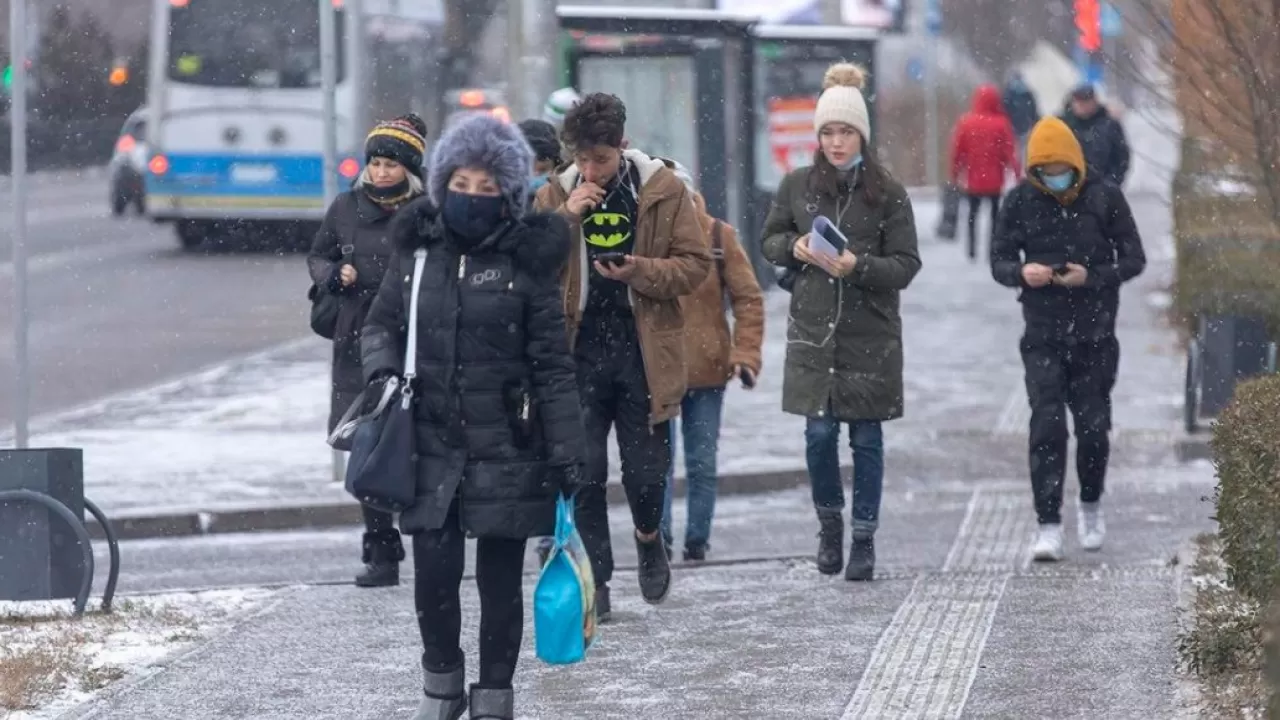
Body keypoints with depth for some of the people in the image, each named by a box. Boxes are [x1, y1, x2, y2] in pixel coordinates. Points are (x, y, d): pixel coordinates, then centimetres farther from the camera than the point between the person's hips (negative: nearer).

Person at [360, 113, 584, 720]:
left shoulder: (525, 261, -3)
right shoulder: (417, 252, 5)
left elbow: (554, 366, -2)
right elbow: (381, 324, 16)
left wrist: (566, 452, -6)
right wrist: (383, 370, -6)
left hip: (506, 448, -2)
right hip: (432, 443, 2)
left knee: (500, 576, 4)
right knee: (433, 571, -1)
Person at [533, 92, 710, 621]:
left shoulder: (663, 191, -1)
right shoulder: (555, 196, 3)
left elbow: (695, 265, -1)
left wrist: (641, 271, -18)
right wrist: (567, 217, -17)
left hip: (644, 352, -1)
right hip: (578, 352, 1)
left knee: (646, 470, 3)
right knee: (583, 474, 0)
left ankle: (649, 539, 35)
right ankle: (594, 580, 11)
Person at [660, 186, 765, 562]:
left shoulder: (718, 236, -2)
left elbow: (748, 298, 0)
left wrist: (745, 354, -9)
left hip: (707, 370, 1)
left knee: (702, 462, 7)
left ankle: (697, 541, 15)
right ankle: (658, 539, 0)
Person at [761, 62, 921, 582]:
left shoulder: (887, 193, -3)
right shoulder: (797, 186, 4)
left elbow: (906, 265, -4)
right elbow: (770, 239, 16)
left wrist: (858, 266, -20)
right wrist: (795, 247, -6)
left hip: (871, 336, -2)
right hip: (813, 331, 2)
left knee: (866, 439, 3)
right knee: (819, 433, 0)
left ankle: (864, 539, 13)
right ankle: (829, 524, 23)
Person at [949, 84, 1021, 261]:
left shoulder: (965, 122, -7)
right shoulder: (1001, 124, -11)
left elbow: (957, 151, -4)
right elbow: (1009, 152, -10)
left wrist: (955, 174, 7)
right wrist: (1017, 173, -1)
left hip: (973, 179, 1)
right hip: (994, 180, -1)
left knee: (973, 214, 16)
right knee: (995, 214, 12)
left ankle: (972, 251, 13)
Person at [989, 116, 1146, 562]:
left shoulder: (1104, 198, -4)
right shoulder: (1021, 201, -1)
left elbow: (1133, 259, -1)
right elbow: (999, 261, 4)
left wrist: (1091, 277, -17)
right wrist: (1022, 272, -20)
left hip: (1095, 335, 0)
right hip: (1043, 336, 0)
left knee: (1093, 425, 5)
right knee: (1047, 426, -10)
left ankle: (1090, 507, 31)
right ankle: (1049, 525, -9)